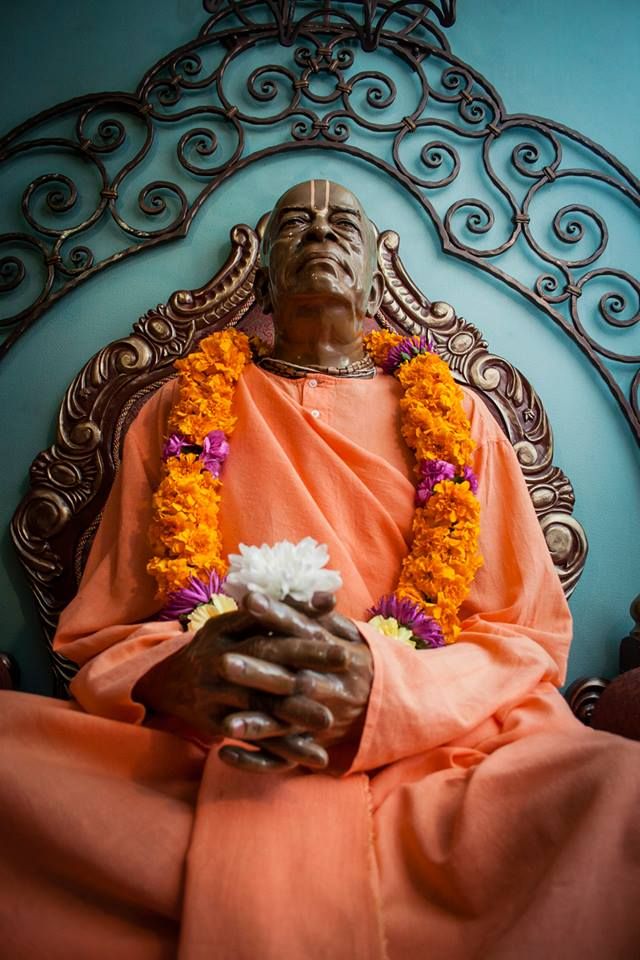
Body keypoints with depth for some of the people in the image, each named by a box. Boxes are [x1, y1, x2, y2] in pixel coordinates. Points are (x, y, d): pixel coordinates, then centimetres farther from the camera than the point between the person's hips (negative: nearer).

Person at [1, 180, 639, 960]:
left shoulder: (454, 417, 11)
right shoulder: (181, 409, 12)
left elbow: (529, 638, 6)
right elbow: (102, 631, 10)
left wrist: (381, 687, -16)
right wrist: (175, 679, -16)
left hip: (425, 759, 1)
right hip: (210, 761, 1)